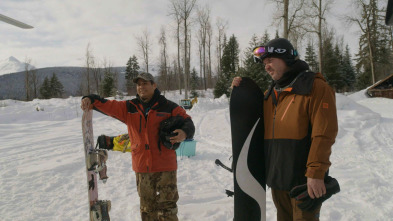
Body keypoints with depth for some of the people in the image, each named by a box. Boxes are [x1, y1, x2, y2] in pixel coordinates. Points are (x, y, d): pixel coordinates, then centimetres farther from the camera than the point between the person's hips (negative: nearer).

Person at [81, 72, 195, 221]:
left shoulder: (168, 107, -3)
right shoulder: (129, 108, 7)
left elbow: (186, 121, -2)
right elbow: (107, 105, 1)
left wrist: (185, 133, -24)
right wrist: (90, 100, -17)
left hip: (165, 166, -3)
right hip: (142, 167, 3)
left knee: (167, 208, 3)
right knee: (148, 208, 17)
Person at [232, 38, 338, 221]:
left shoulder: (316, 87, -8)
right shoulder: (271, 92, 14)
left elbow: (324, 134, -15)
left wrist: (316, 173, -20)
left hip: (303, 179, -7)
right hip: (277, 177, 7)